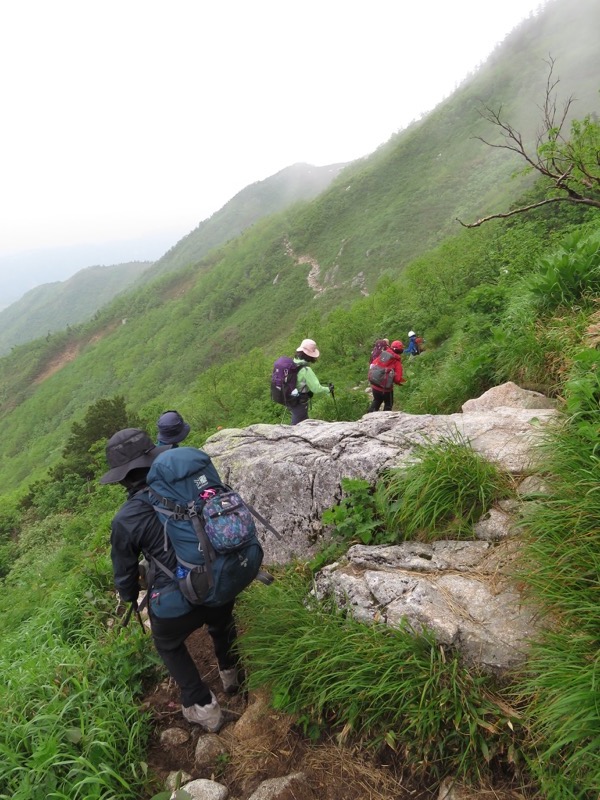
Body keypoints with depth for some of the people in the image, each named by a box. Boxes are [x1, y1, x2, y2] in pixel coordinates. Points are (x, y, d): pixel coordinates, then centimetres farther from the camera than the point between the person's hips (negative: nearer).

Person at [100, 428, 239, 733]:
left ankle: (203, 708, 37)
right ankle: (231, 674, 60)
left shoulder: (125, 520, -14)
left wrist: (129, 598, 24)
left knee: (168, 645, 32)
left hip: (177, 602, -3)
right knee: (221, 624, 38)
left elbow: (124, 570, 1)